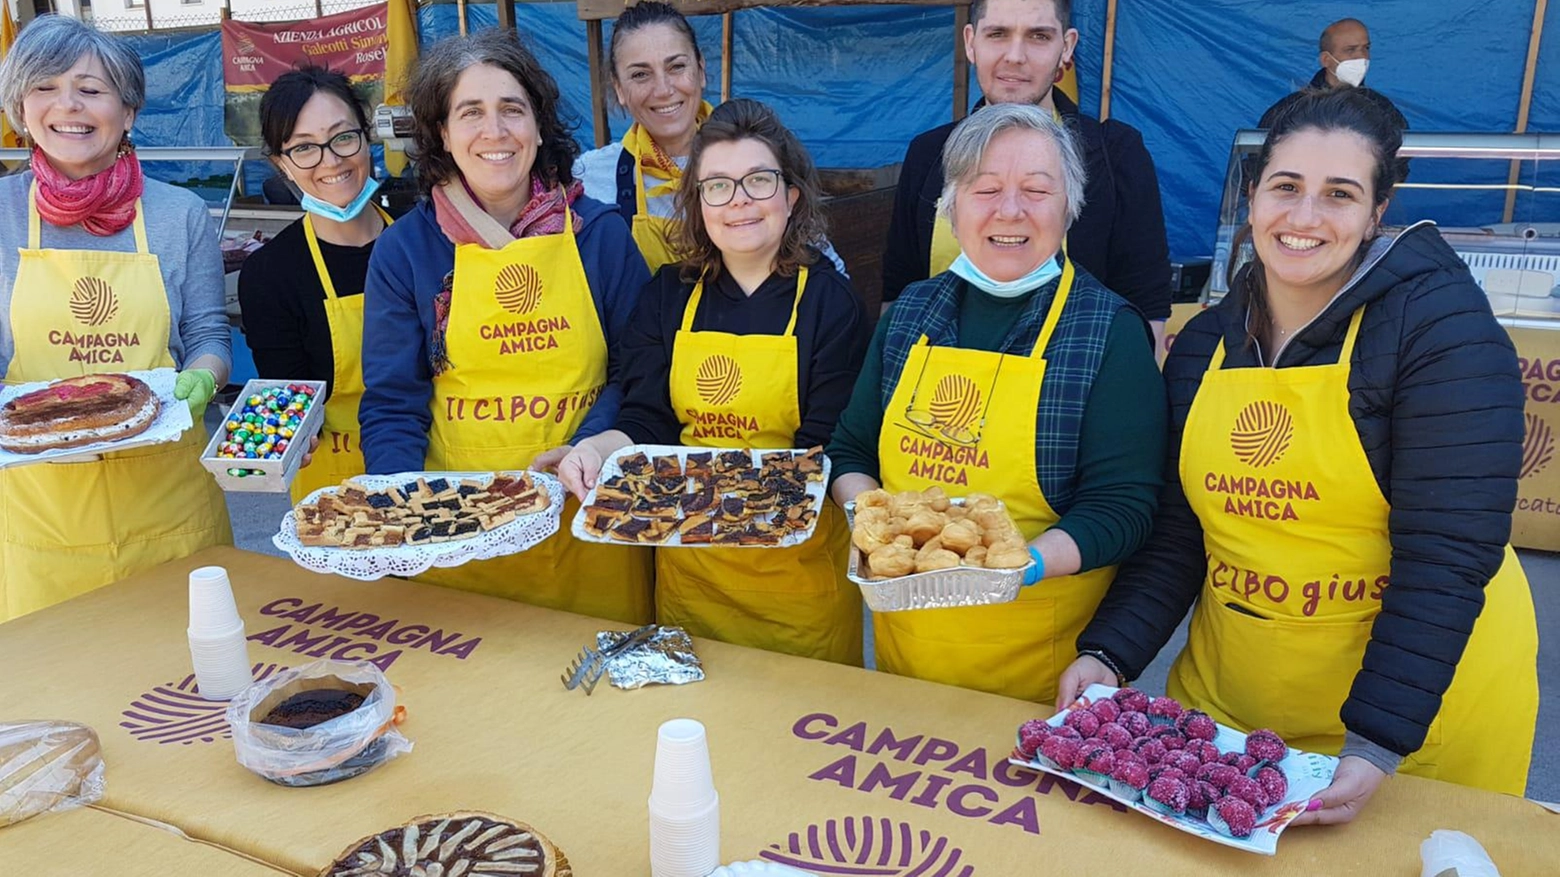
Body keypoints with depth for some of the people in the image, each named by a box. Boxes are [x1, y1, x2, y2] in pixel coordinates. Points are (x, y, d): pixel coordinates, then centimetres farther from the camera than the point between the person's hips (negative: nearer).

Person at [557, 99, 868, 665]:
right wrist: (598, 448, -20)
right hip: (688, 560, 3)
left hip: (799, 561, -3)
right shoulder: (667, 295, 4)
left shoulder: (830, 300, -7)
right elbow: (645, 422, 0)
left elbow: (826, 448, -12)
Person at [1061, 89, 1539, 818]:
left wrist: (1377, 744, -25)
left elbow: (1448, 553, -20)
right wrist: (1108, 654, -12)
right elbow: (1175, 533, 1)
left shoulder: (1442, 328, -14)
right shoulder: (1202, 346, 1)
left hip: (1421, 703, -4)